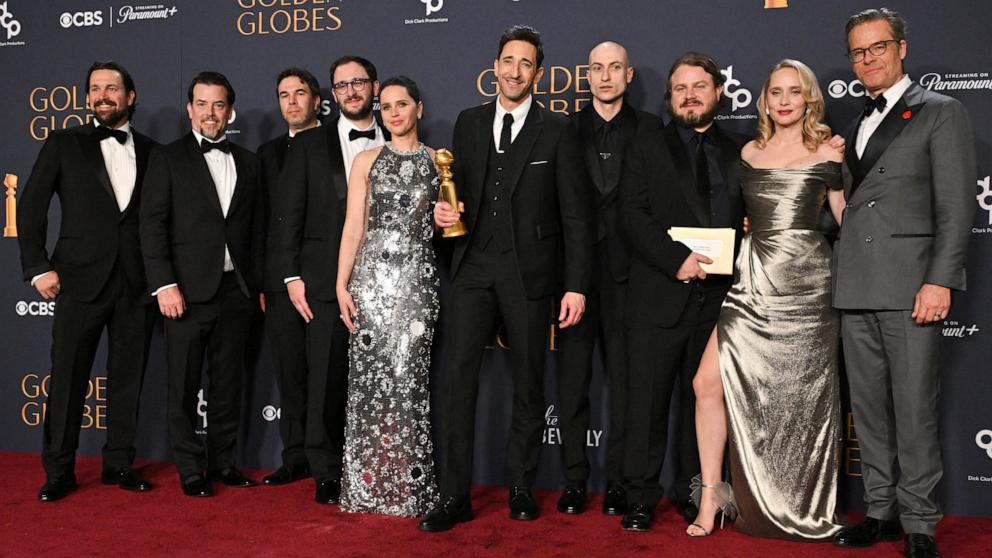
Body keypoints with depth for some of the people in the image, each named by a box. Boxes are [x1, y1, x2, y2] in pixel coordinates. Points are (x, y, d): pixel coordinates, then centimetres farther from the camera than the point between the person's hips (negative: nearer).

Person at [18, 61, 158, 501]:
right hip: (81, 280, -2)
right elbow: (31, 207, 3)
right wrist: (39, 267, -5)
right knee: (67, 377, 1)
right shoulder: (64, 144, 6)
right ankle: (58, 471, 12)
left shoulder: (150, 152, 11)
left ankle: (119, 463, 19)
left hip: (136, 283, 2)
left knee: (128, 377, 7)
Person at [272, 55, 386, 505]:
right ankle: (327, 476, 14)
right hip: (327, 282, -1)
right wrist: (291, 276, -3)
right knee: (326, 382, 1)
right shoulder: (309, 145, 8)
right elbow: (286, 214, 5)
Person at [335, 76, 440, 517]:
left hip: (418, 277, 0)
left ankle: (409, 485, 6)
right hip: (372, 276, 0)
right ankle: (369, 484, 9)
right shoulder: (366, 161, 10)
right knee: (369, 376, -1)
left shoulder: (437, 161, 11)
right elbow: (353, 228, 4)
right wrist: (341, 285, -4)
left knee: (410, 375, -3)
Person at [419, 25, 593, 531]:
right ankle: (454, 496, 2)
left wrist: (576, 285, -8)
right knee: (457, 378, -5)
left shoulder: (556, 132, 2)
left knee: (528, 385, 7)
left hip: (528, 274, -2)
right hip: (473, 268, 3)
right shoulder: (468, 123, 12)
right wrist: (445, 211, -4)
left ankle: (521, 488, 21)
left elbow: (576, 215, -1)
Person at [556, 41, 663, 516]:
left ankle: (618, 481, 13)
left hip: (626, 270, -1)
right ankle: (574, 479, 15)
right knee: (572, 378, 5)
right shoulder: (567, 130, 8)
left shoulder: (649, 128, 6)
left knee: (624, 378, 4)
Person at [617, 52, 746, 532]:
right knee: (647, 401, 0)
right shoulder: (646, 147, 7)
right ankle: (641, 497, 10)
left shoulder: (741, 154, 15)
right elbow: (632, 214, -4)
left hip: (718, 297, 2)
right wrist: (677, 259, -16)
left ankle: (694, 493, 21)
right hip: (660, 296, -2)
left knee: (703, 399, 9)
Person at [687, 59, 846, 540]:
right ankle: (711, 493, 8)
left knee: (800, 399, 4)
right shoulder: (750, 152, 14)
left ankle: (804, 516, 22)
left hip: (805, 285, -3)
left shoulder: (826, 155, 2)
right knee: (709, 382, -8)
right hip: (752, 283, 4)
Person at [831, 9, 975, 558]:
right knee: (868, 408, 10)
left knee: (914, 409, -3)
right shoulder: (854, 127, 21)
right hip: (855, 290, 6)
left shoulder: (941, 112, 2)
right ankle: (881, 511, 21)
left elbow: (956, 205, -6)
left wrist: (940, 281, -15)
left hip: (909, 286, -6)